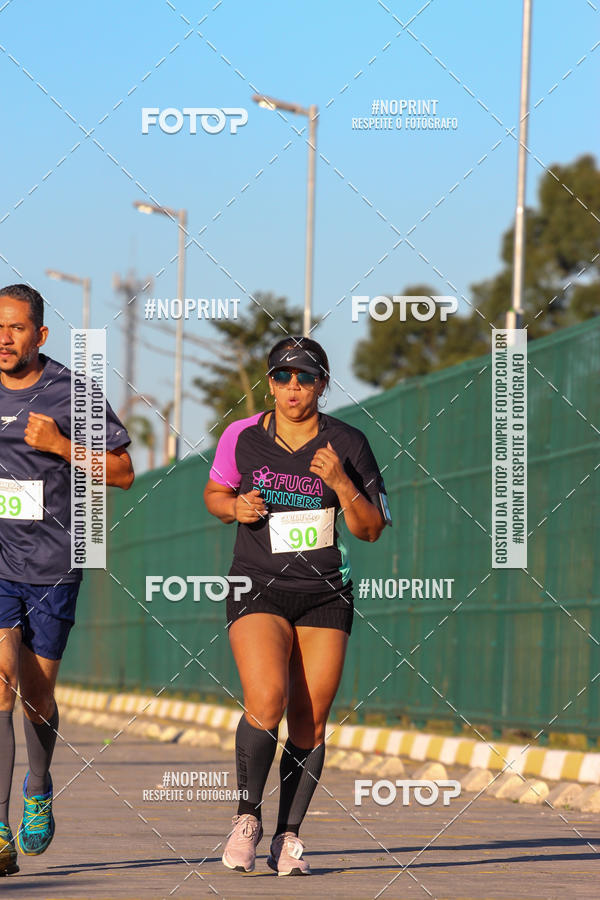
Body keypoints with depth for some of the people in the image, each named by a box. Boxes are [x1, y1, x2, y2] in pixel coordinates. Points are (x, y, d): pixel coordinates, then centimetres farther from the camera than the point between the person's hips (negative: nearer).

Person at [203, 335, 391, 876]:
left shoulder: (347, 444, -1)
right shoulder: (242, 437, 1)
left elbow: (371, 529, 0)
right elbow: (214, 494, 17)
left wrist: (340, 483, -16)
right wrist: (234, 507, -6)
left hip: (325, 596, 1)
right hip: (258, 591, -1)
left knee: (309, 723, -1)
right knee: (266, 700, -22)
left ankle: (288, 837, 12)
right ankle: (248, 817, -6)